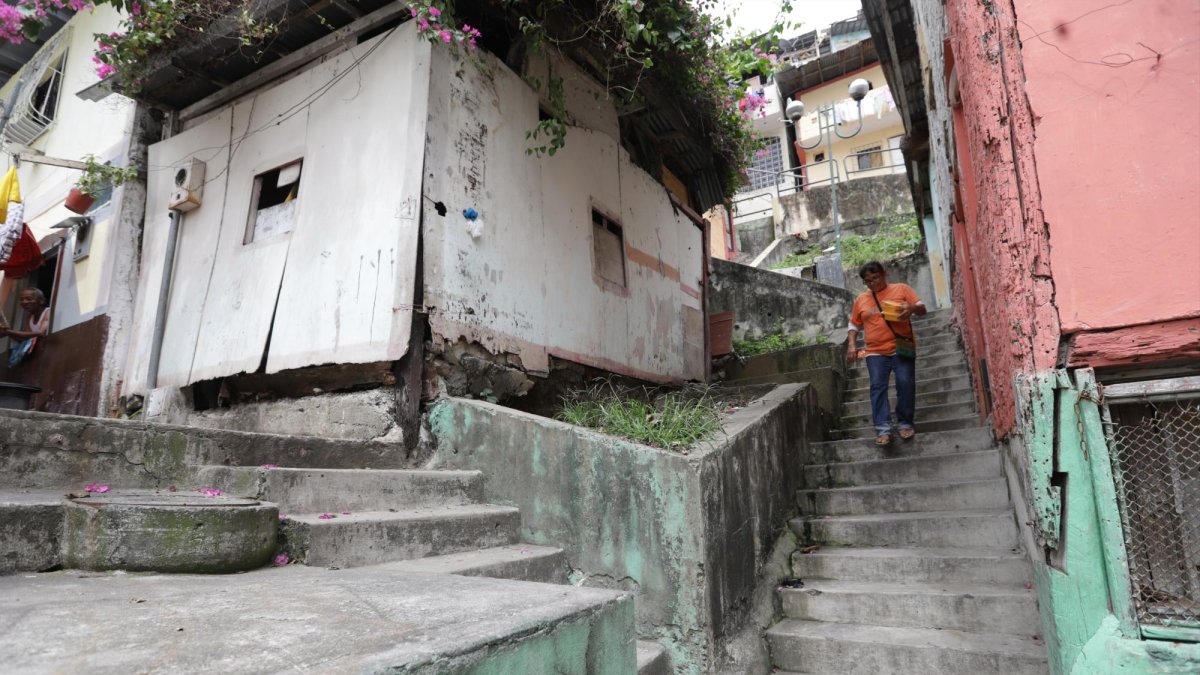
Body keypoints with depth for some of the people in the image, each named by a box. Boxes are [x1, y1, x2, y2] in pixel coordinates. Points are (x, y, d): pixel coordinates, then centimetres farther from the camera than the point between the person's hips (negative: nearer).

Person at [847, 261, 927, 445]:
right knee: (878, 387, -10)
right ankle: (882, 429, -14)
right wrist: (852, 344, 3)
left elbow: (922, 309, 2)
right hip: (875, 352, 2)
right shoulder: (861, 299, 13)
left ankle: (905, 423, 6)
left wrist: (912, 308, -22)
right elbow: (854, 325, 18)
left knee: (906, 383, -11)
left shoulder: (901, 289, 6)